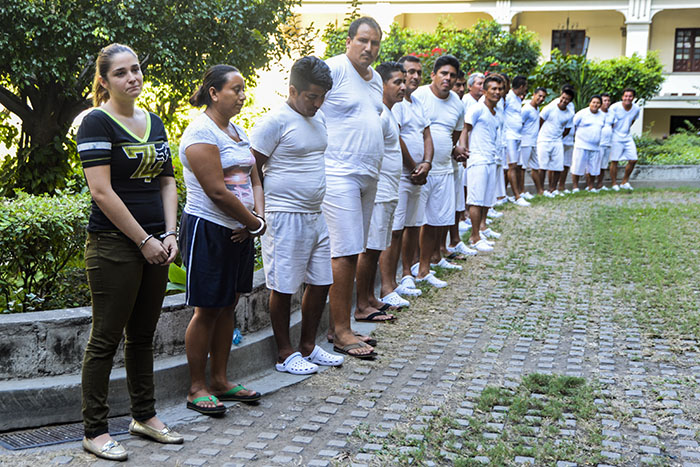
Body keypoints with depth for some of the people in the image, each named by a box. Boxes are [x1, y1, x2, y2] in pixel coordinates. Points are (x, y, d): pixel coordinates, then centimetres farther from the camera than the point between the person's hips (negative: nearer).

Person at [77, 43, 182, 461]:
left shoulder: (154, 122, 13)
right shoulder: (97, 122, -9)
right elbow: (102, 192, -15)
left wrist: (169, 234, 1)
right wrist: (144, 241, -14)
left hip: (155, 245, 7)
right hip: (114, 245, -7)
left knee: (143, 334, 15)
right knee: (106, 338, 0)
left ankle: (145, 415, 27)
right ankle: (95, 431, 11)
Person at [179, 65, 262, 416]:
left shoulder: (237, 130, 14)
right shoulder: (201, 131, -14)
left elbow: (253, 179, 14)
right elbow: (217, 192, -20)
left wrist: (258, 216, -5)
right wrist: (255, 222, -11)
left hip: (238, 231, 8)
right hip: (207, 229, -8)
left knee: (228, 305, 13)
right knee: (207, 309, -2)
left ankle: (220, 380, 24)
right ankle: (197, 388, 10)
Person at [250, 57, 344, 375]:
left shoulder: (319, 118, 12)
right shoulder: (275, 121, -13)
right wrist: (263, 210, -9)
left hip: (316, 214, 8)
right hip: (285, 217, -8)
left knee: (320, 282, 12)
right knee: (284, 286, 1)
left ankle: (308, 347, 26)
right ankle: (285, 354, 13)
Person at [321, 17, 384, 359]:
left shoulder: (375, 78, 17)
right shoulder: (333, 69, -8)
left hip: (368, 176, 8)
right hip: (338, 174, -8)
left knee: (352, 251, 9)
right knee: (345, 252, -9)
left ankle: (340, 326, 16)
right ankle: (341, 333, -3)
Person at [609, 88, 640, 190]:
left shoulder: (636, 108, -1)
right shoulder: (614, 107, -15)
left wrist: (627, 129, 13)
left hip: (627, 137, 5)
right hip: (616, 137, -5)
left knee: (633, 160, 2)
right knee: (614, 161, -4)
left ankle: (625, 182, 18)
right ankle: (614, 184, 8)